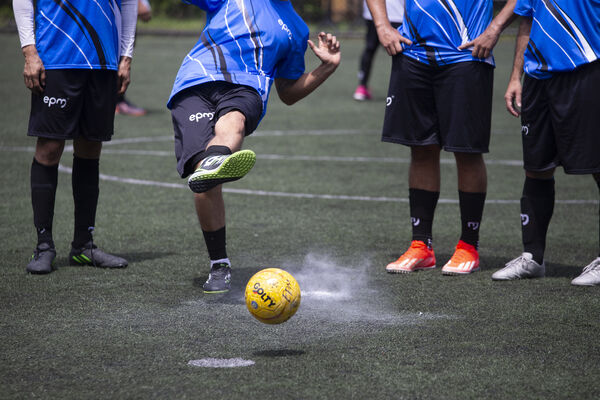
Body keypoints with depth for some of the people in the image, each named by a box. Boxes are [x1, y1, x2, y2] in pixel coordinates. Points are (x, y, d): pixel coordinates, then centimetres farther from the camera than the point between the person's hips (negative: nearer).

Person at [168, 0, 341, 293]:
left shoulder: (296, 29, 30)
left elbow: (288, 93, 35)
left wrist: (327, 67, 21)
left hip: (245, 87, 1)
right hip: (196, 83, -1)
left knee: (232, 123, -39)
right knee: (206, 186, -22)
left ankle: (211, 166, -73)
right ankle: (219, 267, -9)